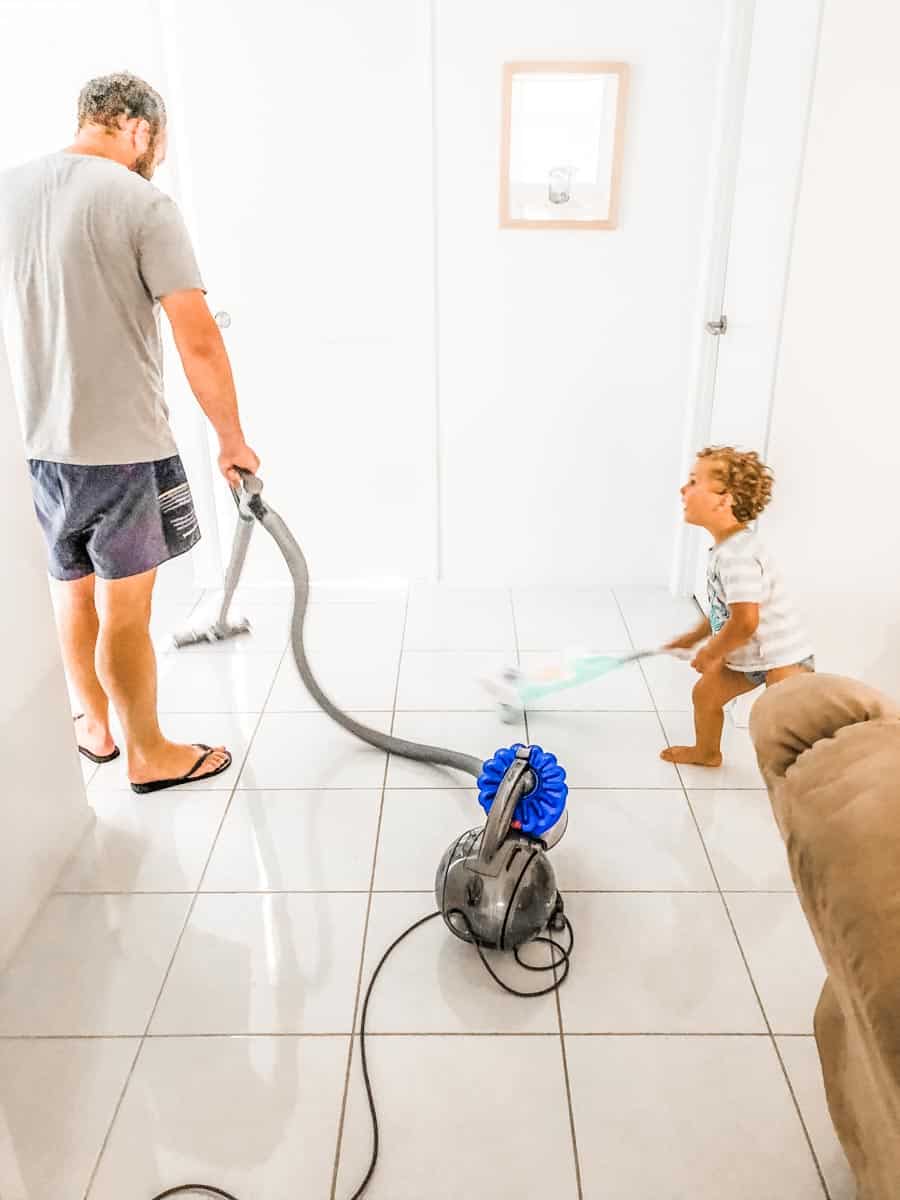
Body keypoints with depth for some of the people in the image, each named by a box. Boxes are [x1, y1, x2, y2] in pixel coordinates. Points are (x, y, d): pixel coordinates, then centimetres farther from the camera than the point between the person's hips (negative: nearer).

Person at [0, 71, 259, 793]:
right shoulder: (144, 204, -11)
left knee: (72, 589, 21)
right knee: (125, 609, 4)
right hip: (124, 446, -6)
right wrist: (233, 439, -7)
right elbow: (199, 341, -18)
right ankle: (150, 753, 20)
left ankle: (94, 725, 38)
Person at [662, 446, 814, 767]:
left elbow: (745, 622, -33)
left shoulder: (738, 556, -31)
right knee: (705, 693, 21)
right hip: (747, 655, 10)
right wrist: (693, 638, 21)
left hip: (782, 657, -10)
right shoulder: (725, 547, 2)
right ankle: (706, 752, 45)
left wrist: (710, 654, -17)